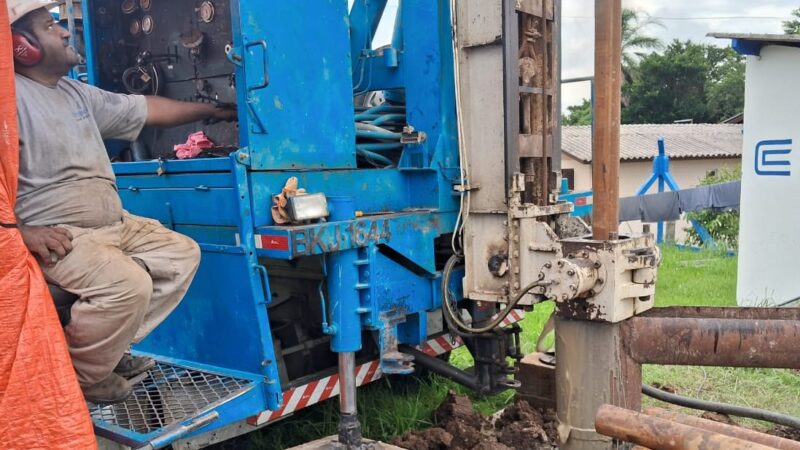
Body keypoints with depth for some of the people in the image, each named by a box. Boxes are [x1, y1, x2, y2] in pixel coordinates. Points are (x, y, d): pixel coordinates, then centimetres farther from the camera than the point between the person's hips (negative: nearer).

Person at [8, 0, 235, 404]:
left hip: (114, 224, 10)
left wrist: (211, 110, 24)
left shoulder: (76, 93, 15)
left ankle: (109, 347, 7)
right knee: (128, 283, -31)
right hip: (54, 236, -9)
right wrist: (20, 232, -25)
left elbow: (145, 109, 21)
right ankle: (79, 377, -5)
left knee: (183, 253, 7)